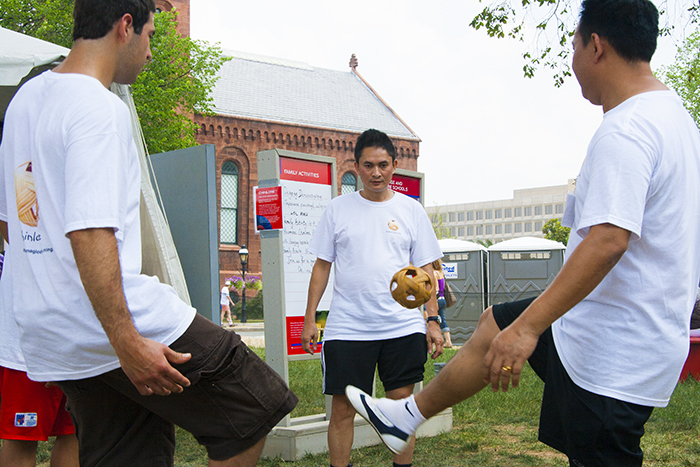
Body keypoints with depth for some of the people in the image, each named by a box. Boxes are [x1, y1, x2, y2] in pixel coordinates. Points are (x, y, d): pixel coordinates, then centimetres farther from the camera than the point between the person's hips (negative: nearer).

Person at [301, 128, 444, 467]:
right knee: (343, 408, 1)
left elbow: (426, 270, 9)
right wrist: (310, 319, 3)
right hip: (347, 326, -1)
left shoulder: (411, 210, 8)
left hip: (402, 325, 1)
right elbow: (322, 265, 9)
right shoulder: (338, 208, 7)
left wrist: (432, 320, 1)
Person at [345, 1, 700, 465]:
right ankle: (409, 415, 40)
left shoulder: (625, 130, -23)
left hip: (610, 356, -11)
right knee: (494, 324, 24)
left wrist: (528, 326, -32)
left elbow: (607, 240, -33)